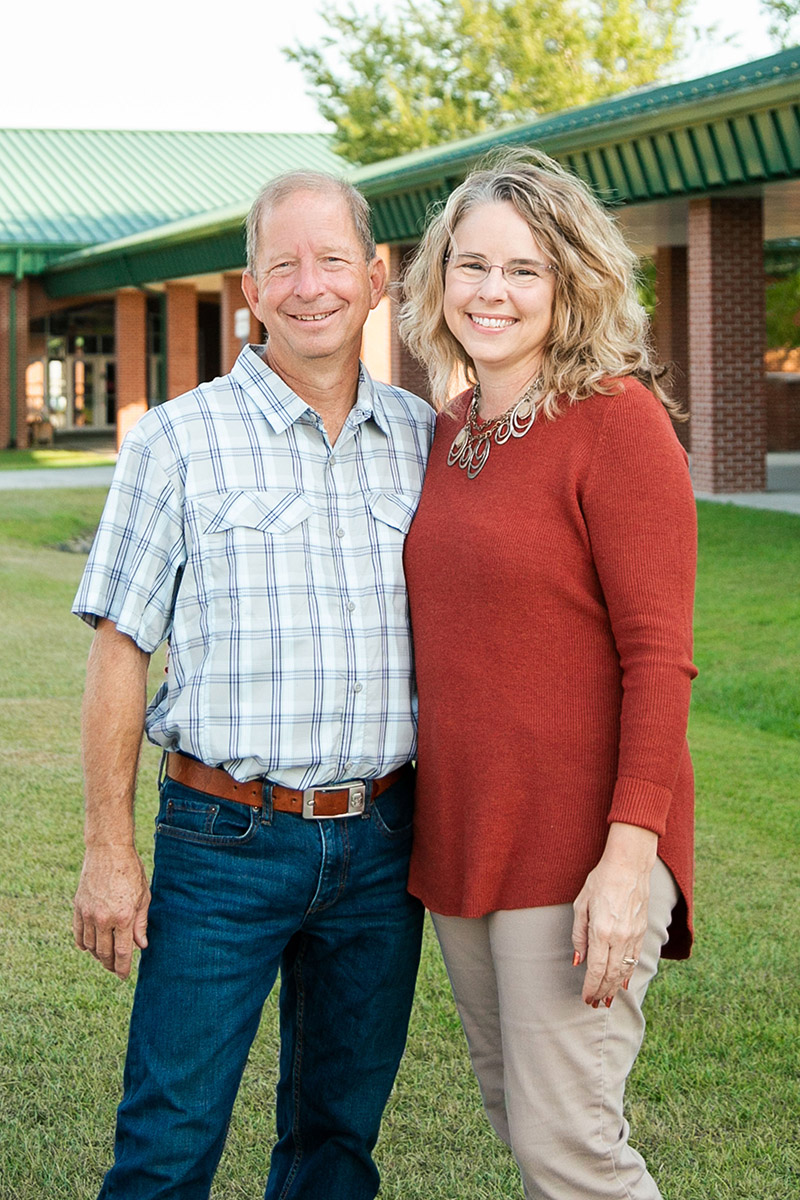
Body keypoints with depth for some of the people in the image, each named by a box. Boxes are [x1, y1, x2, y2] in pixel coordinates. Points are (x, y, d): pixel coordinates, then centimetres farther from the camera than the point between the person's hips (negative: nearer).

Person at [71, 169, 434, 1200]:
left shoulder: (424, 439, 7)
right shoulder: (180, 440, -3)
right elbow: (121, 651, -3)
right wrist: (109, 851, -7)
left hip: (381, 841, 4)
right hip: (227, 841, -3)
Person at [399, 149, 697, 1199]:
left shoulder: (616, 421, -12)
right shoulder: (446, 431, 9)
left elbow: (657, 656, -15)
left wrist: (630, 855, -21)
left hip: (579, 839, -7)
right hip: (459, 831, 7)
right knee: (514, 1112, 16)